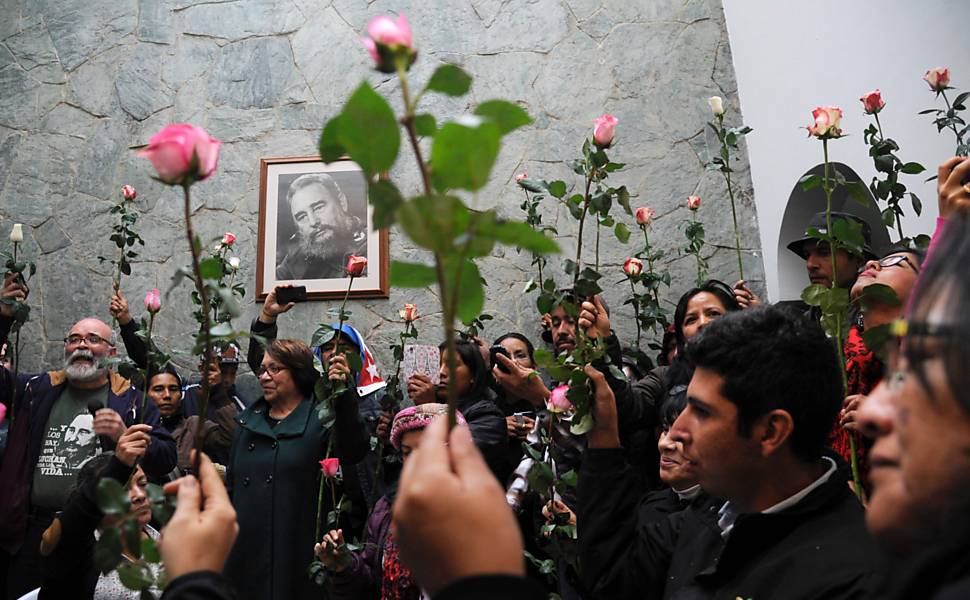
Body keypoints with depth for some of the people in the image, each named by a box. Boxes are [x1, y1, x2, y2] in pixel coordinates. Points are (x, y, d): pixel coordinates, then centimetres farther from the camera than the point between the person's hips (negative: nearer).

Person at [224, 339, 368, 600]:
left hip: (298, 552, -5)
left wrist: (344, 398, -40)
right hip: (246, 552, 5)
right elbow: (231, 483, 20)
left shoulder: (322, 417, -5)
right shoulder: (249, 420, 13)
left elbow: (351, 451, -26)